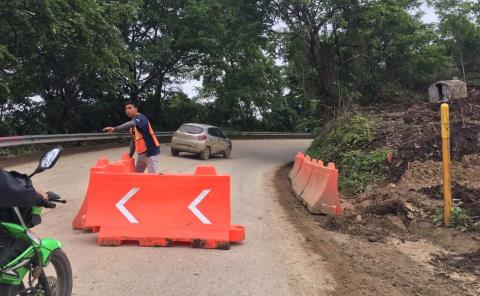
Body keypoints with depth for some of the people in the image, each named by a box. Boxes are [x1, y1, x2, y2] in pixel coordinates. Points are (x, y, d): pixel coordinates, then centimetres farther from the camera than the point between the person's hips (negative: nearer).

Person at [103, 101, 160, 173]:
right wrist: (130, 155, 16)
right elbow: (133, 140, 21)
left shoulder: (141, 118, -14)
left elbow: (131, 124, -36)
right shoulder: (132, 126, 15)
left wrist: (114, 129, -46)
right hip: (142, 153, 10)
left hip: (151, 152, -10)